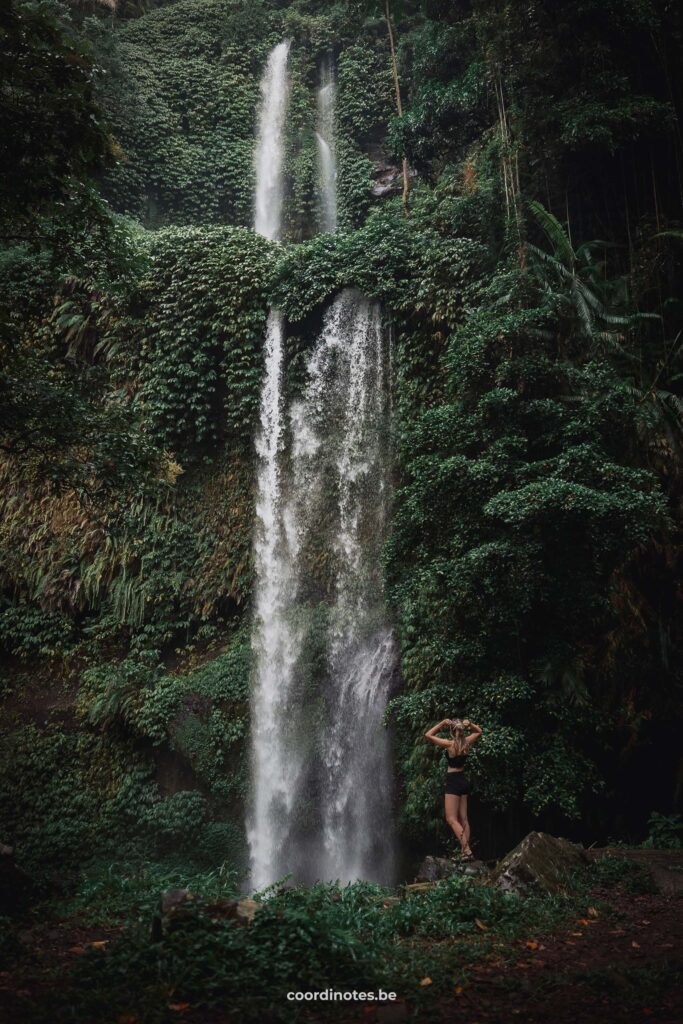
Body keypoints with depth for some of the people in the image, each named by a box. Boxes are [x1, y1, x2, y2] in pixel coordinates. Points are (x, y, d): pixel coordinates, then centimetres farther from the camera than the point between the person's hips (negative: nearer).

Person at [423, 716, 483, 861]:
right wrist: (469, 723, 5)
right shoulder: (467, 742, 0)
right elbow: (478, 731, 21)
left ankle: (467, 850, -15)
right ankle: (465, 851, 11)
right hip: (463, 780, 7)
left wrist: (442, 723, -11)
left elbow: (428, 735, -12)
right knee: (463, 819, 11)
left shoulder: (450, 744, -16)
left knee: (452, 819, -5)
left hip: (453, 780, -7)